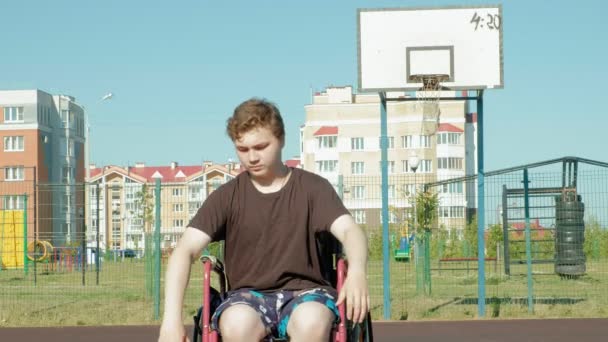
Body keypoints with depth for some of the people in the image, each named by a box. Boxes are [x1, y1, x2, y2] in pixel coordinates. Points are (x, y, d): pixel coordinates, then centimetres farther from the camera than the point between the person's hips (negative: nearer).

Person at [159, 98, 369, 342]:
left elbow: (349, 230, -12)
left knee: (312, 321, -37)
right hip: (248, 295, 1)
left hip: (304, 292, 0)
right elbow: (185, 250, -6)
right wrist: (172, 318, -23)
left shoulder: (313, 187, 3)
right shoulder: (227, 196, 3)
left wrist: (357, 271, -37)